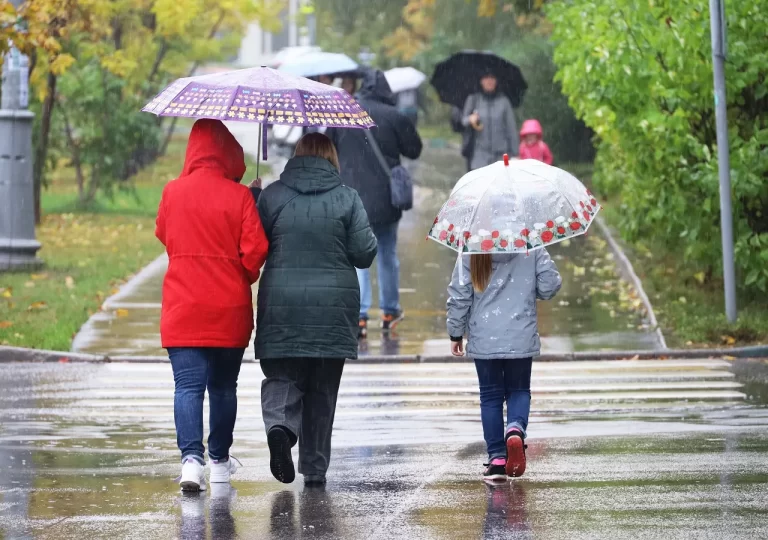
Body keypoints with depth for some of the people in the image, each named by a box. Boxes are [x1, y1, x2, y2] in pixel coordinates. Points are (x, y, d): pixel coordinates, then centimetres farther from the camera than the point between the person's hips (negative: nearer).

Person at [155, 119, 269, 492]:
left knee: (188, 384, -4)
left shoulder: (173, 192, -2)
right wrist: (243, 279, 9)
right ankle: (219, 460, 25)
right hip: (230, 309, 0)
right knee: (223, 385, 15)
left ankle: (191, 457, -23)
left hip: (182, 309, 0)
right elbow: (255, 250, -11)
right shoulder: (239, 196, -8)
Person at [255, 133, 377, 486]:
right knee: (323, 387, 10)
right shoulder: (347, 198, -1)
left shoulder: (272, 195, 1)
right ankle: (315, 467, 12)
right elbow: (364, 254, -2)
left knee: (281, 375, 6)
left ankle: (280, 424, -26)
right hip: (333, 305, 0)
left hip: (280, 302, 0)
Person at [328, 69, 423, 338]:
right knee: (387, 253, 15)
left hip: (351, 197, 0)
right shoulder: (395, 117, -8)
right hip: (386, 198, 0)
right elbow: (414, 150, 2)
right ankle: (389, 311, 23)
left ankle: (359, 316, -6)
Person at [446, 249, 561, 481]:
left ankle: (497, 459, 6)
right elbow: (549, 286, -5)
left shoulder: (470, 253, -6)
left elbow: (459, 296, -4)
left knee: (490, 395, 10)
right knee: (519, 390, 16)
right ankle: (516, 428, -15)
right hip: (521, 339, 0)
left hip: (484, 340, 0)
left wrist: (456, 333, 8)